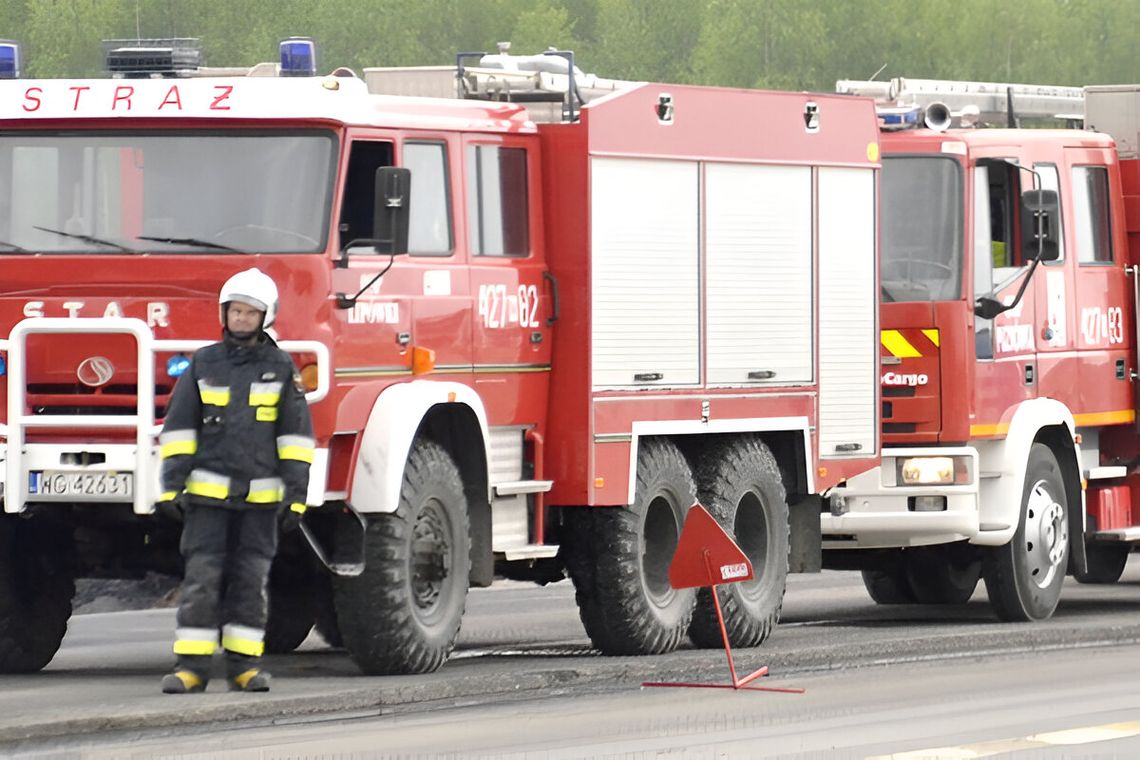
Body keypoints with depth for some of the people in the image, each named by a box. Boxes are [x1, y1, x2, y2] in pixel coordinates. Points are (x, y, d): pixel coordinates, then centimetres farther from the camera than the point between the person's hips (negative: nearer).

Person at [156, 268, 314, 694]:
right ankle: (192, 666, -4)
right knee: (201, 579, -5)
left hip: (260, 495, 0)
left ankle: (245, 665, 7)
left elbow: (296, 434, 2)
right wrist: (171, 486, -3)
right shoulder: (203, 364, 6)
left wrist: (296, 496, -5)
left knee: (251, 580, 1)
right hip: (208, 494, 0)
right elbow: (178, 429, 5)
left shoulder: (281, 369, 4)